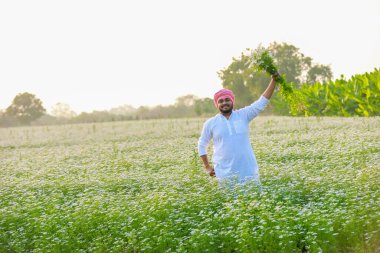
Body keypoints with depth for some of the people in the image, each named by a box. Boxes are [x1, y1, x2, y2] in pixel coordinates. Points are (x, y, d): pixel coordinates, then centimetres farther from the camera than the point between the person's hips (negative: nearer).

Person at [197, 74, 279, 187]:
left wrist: (273, 80, -7)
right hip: (225, 173, -1)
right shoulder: (210, 123, 5)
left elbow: (262, 102, -1)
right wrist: (207, 167, 9)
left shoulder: (243, 115, 5)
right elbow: (202, 145, 15)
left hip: (248, 170, 1)